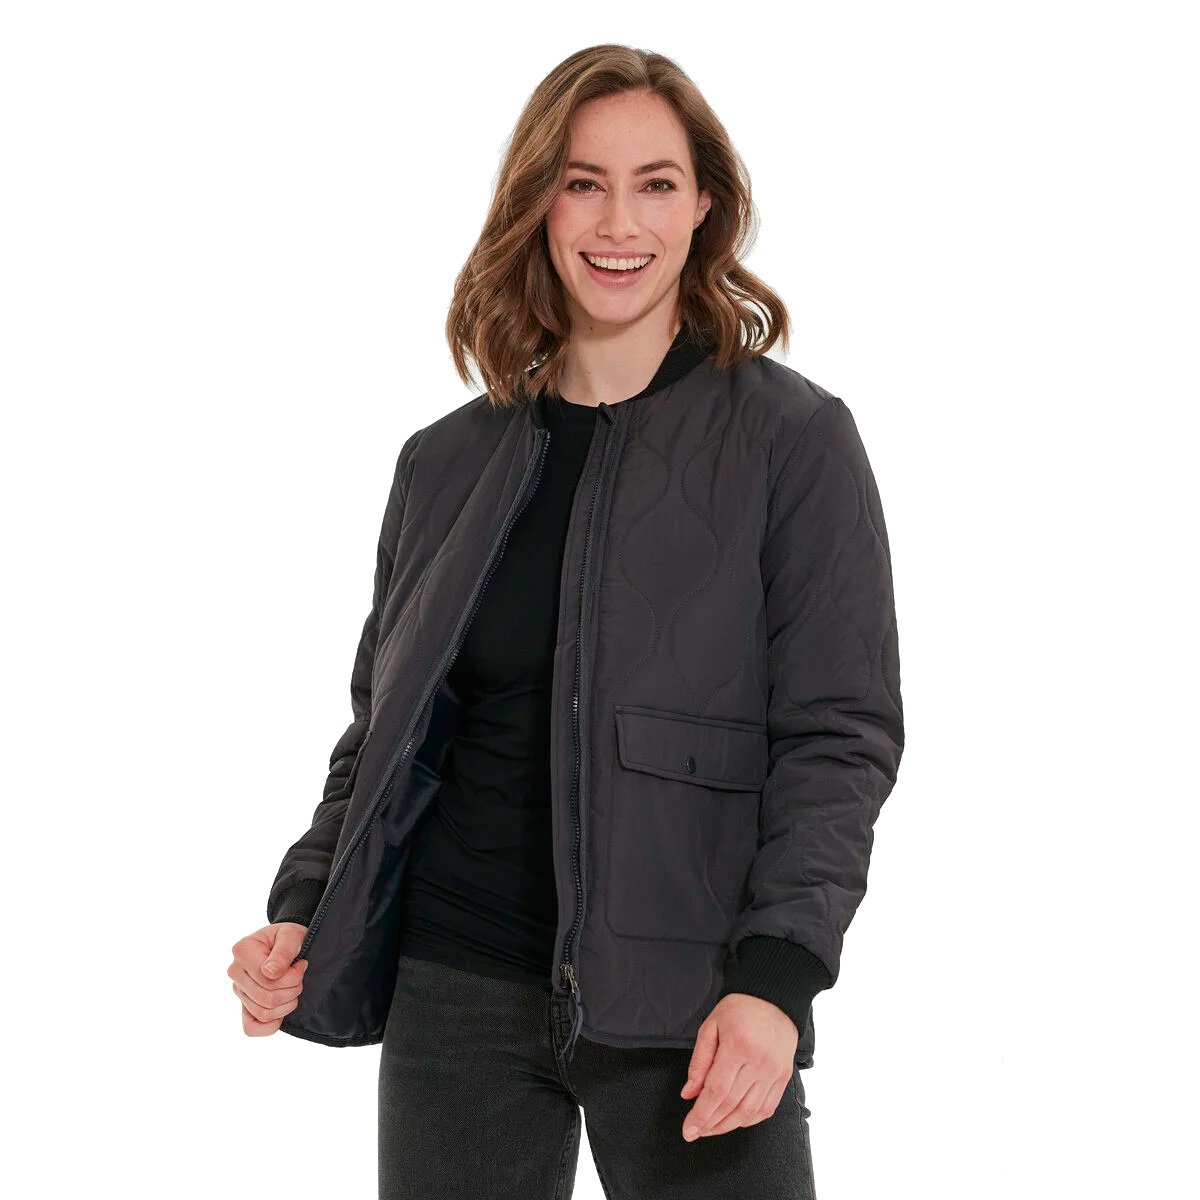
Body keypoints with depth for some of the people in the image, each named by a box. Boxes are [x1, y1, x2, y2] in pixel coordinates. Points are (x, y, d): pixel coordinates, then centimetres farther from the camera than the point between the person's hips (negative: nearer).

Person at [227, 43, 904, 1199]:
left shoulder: (793, 440, -2)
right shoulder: (445, 464, 10)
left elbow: (841, 735, -6)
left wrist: (775, 974, -16)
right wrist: (301, 911, 2)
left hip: (688, 1010, -3)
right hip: (455, 994, 4)